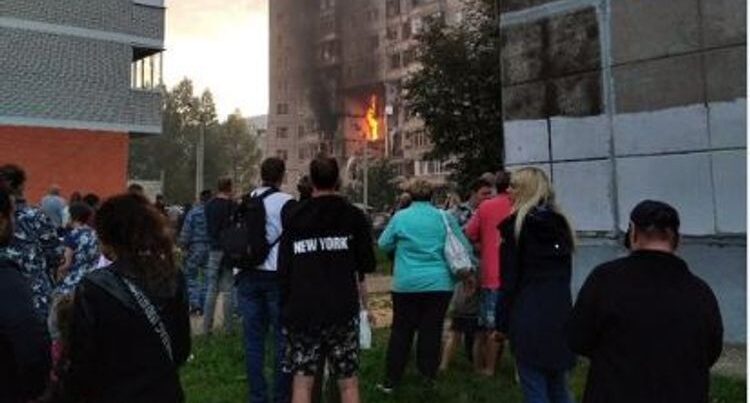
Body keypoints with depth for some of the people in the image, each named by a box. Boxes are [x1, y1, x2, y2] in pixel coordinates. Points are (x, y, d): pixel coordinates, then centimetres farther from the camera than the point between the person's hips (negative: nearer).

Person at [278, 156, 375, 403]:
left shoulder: (292, 216, 4)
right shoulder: (353, 215, 0)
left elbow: (283, 268, 5)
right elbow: (366, 265, 2)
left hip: (300, 308, 2)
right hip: (342, 308, -1)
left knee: (302, 380, 8)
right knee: (348, 382, 6)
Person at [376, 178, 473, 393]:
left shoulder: (400, 217, -3)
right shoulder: (444, 217, -1)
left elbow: (383, 244, 8)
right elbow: (464, 247, 4)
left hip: (406, 284, 0)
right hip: (439, 284, 0)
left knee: (401, 331, 8)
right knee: (431, 330, 8)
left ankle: (391, 380, 12)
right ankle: (429, 377, 15)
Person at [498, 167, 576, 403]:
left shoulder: (516, 224, -6)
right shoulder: (560, 223, 11)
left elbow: (510, 279, -8)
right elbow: (565, 275, 15)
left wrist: (502, 321, -3)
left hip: (528, 315, -6)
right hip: (560, 313, 6)